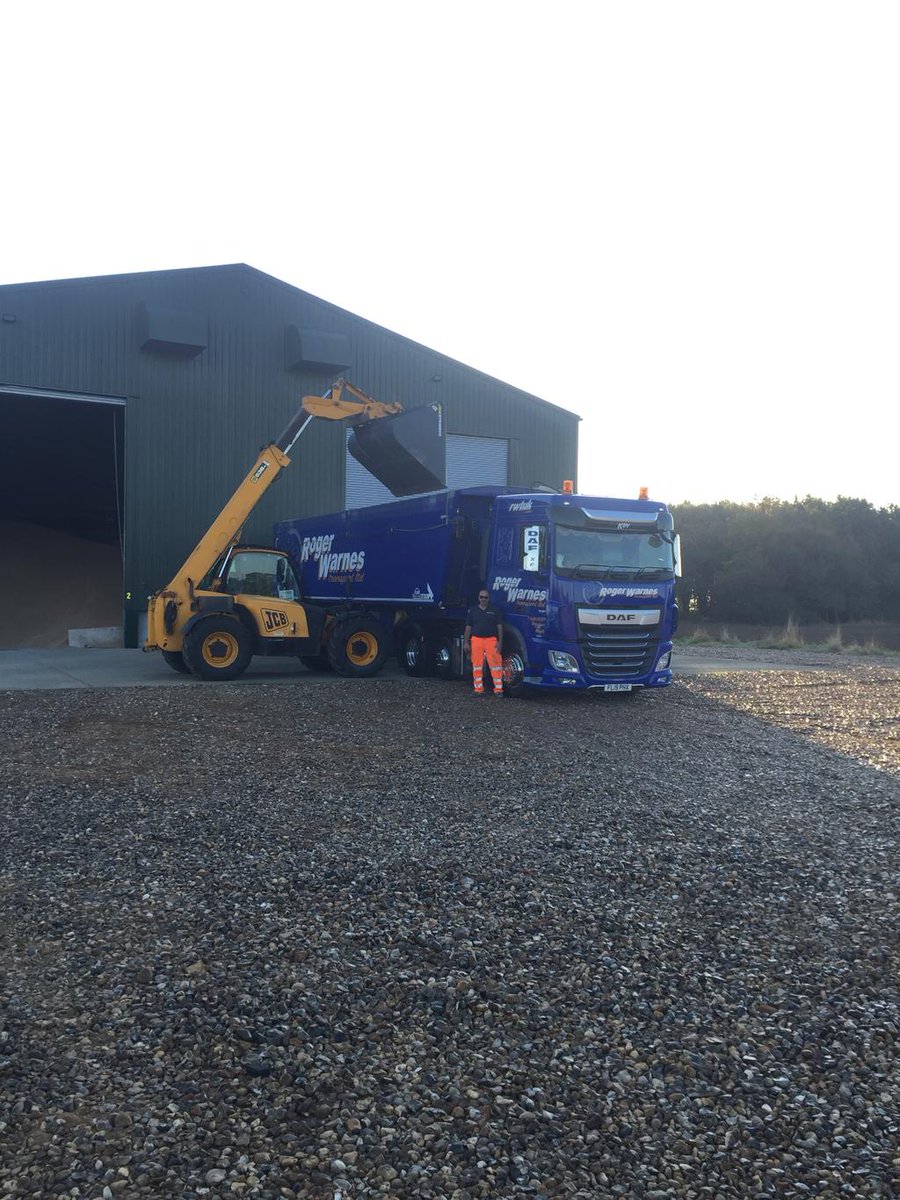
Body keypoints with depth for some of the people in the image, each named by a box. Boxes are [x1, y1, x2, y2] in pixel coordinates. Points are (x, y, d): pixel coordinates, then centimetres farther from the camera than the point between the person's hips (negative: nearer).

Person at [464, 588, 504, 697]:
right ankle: (479, 689, 9)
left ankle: (498, 689, -2)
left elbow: (499, 626, 5)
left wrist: (500, 642, -3)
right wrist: (466, 642, 4)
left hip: (491, 640, -1)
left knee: (495, 664, -6)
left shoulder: (494, 610, 7)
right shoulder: (473, 610, 10)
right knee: (477, 665, 2)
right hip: (476, 640, 2)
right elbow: (468, 627, 10)